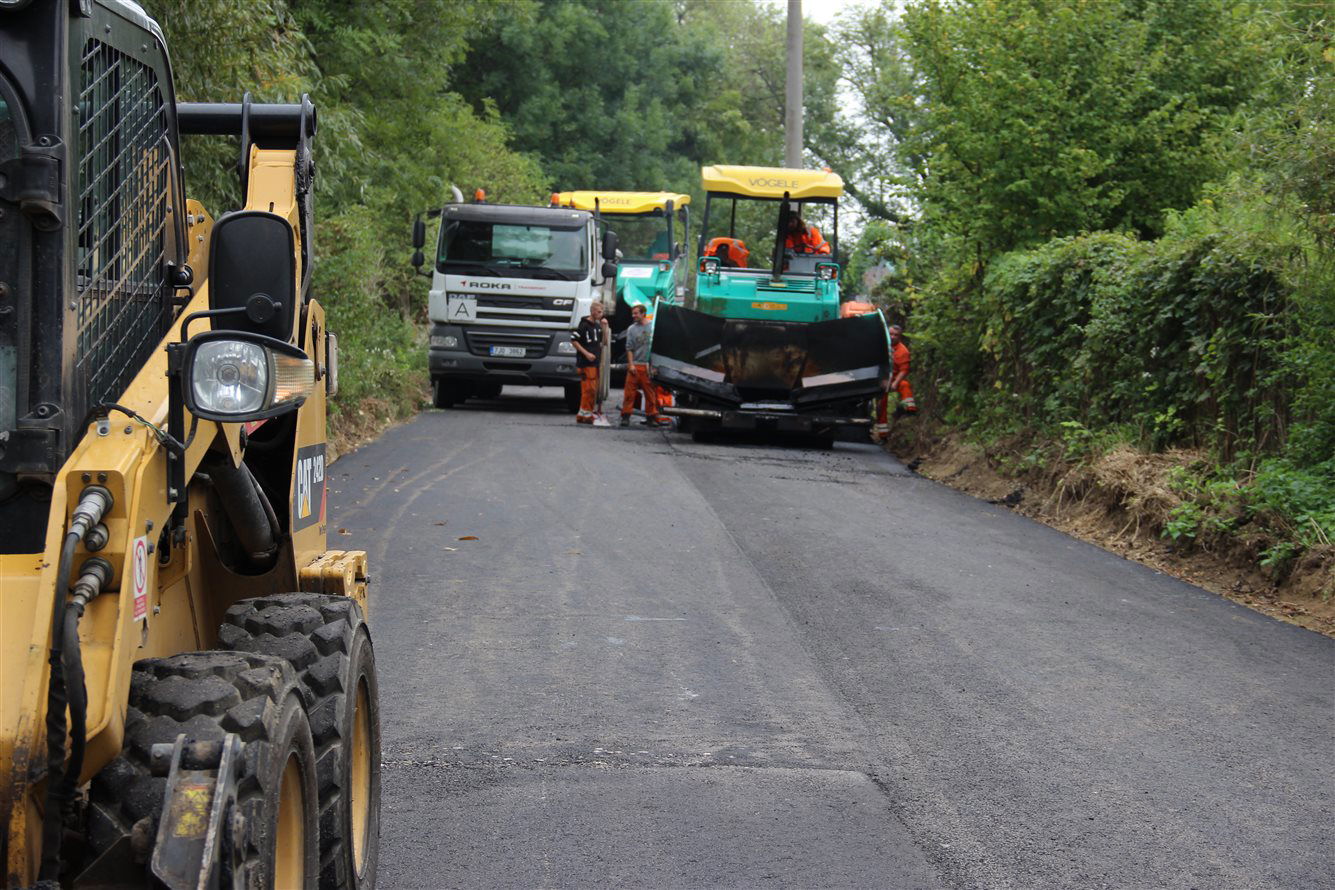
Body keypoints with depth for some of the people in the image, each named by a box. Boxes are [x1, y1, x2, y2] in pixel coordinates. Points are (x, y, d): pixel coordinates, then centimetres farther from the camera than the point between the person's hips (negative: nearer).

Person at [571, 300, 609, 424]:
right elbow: (573, 340, -12)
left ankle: (583, 414, 13)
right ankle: (585, 414, -9)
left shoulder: (597, 325, 15)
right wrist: (586, 353, -15)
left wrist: (605, 327, 3)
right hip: (585, 363, -8)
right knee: (589, 388, -13)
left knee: (593, 390, 8)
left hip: (595, 362, 8)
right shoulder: (584, 325, -8)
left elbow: (604, 341, 15)